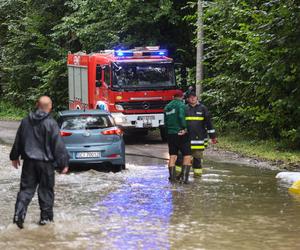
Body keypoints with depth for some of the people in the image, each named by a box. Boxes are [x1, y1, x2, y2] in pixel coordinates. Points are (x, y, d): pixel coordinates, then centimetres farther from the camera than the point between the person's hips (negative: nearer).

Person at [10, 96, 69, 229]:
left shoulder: (25, 121, 3)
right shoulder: (50, 123, -13)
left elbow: (18, 141, 14)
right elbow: (58, 145, -12)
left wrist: (15, 157, 27)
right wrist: (63, 163, -5)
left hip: (29, 161, 4)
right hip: (45, 162, -4)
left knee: (26, 188, 7)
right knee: (46, 190, 9)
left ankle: (19, 213, -9)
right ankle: (46, 217, 14)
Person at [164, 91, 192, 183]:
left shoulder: (167, 107, 14)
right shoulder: (181, 105, -9)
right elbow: (181, 117, -24)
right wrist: (185, 128, -14)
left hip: (170, 134, 7)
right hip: (181, 134, -7)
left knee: (172, 155, 13)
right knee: (187, 155, -4)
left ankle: (172, 176, 10)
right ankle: (185, 176, -14)